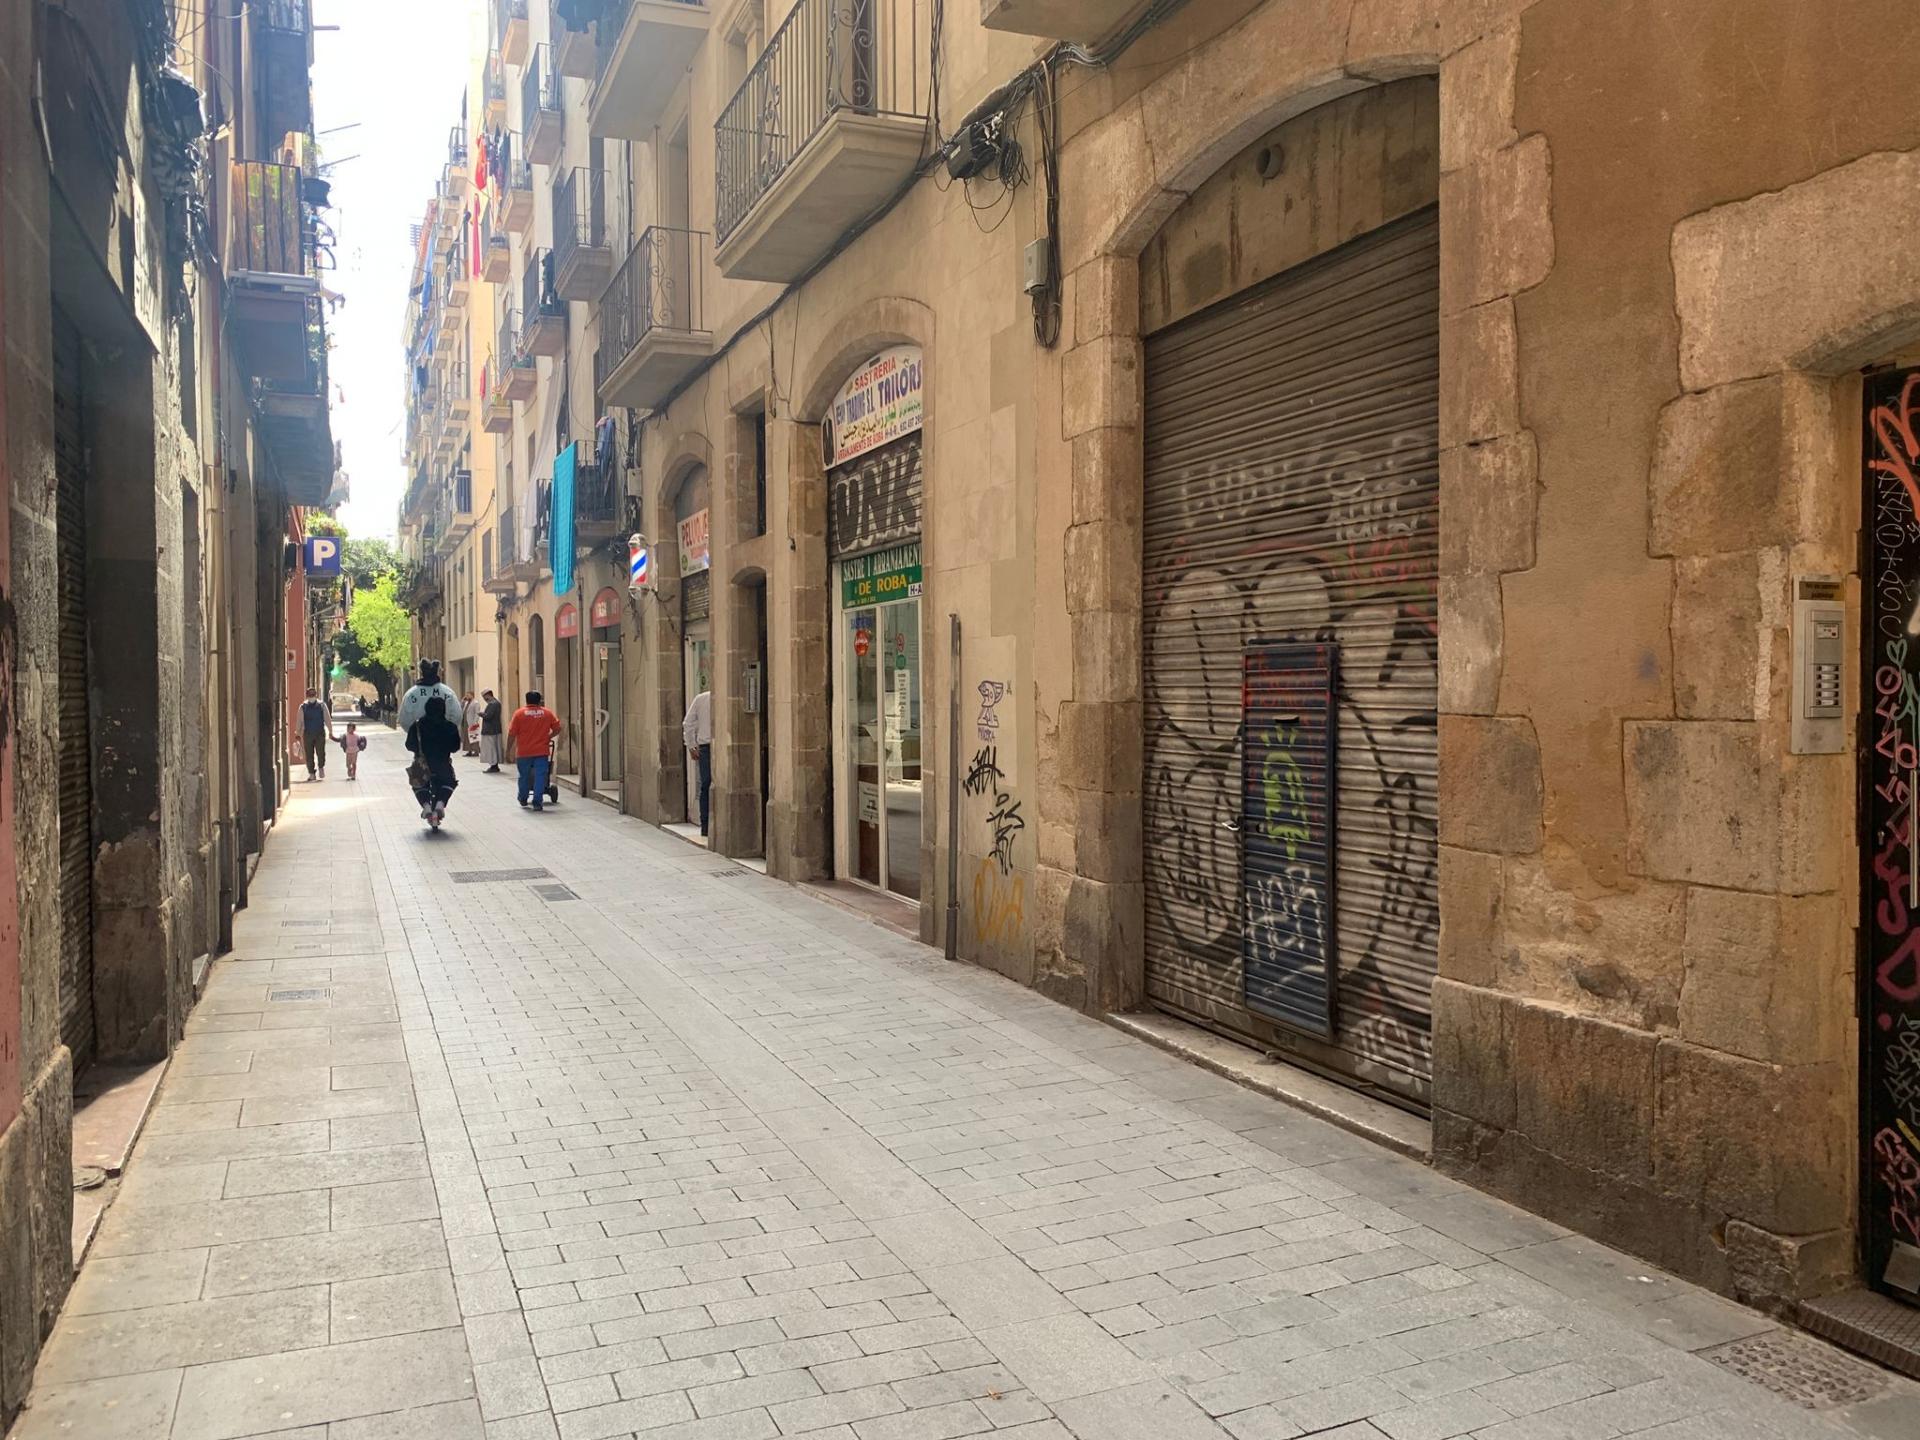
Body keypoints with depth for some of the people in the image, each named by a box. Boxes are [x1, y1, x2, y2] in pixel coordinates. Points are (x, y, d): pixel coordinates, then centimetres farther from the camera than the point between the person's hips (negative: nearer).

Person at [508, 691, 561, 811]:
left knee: (524, 776, 16)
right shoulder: (547, 713, 2)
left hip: (524, 752, 0)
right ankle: (537, 802, -8)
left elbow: (512, 733, -3)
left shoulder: (519, 713, -3)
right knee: (540, 776, -2)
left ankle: (523, 799, 31)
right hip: (542, 751, 0)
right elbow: (557, 729, 3)